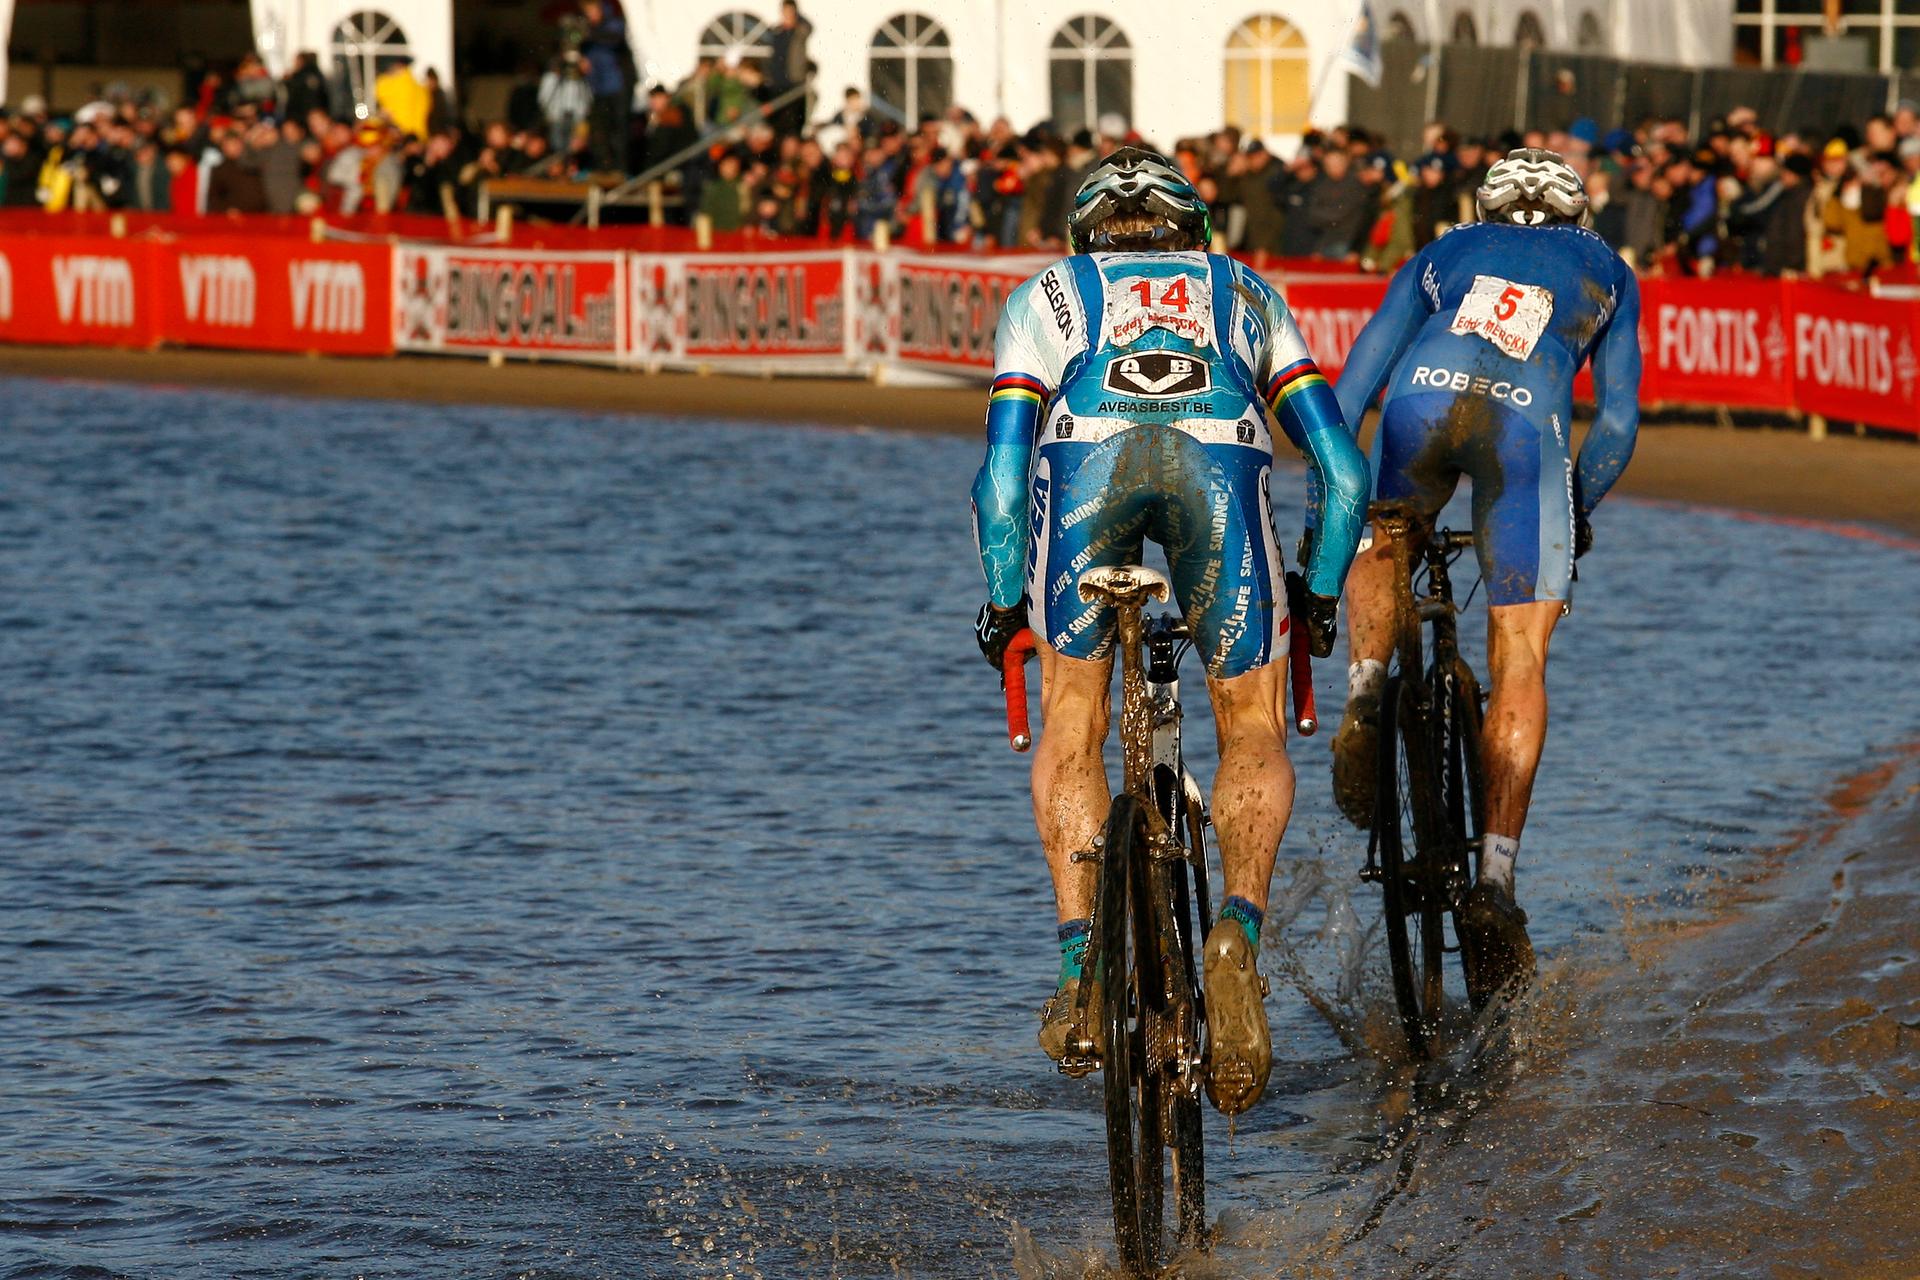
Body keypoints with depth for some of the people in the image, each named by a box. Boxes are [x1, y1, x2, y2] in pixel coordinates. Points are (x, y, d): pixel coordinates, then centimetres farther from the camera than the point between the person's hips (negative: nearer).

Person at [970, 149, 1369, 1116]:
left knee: (1071, 728, 22)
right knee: (1254, 733, 18)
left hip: (1085, 457, 0)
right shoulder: (1246, 294, 38)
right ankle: (1239, 925, -7)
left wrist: (1004, 602, 38)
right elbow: (1343, 468, 32)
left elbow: (1001, 477, 25)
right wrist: (1319, 593, 44)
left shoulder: (1044, 297, 35)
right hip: (1222, 457, 0)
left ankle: (1082, 965, 9)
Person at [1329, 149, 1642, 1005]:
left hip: (1422, 393, 1)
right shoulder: (1607, 272, 35)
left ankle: (1365, 692, 4)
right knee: (1519, 660, 4)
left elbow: (1349, 390, 27)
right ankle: (1496, 880, -8)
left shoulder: (1443, 253, 36)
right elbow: (1617, 424, 27)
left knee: (1381, 554, 33)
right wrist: (1578, 509, 41)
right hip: (1527, 416, -1)